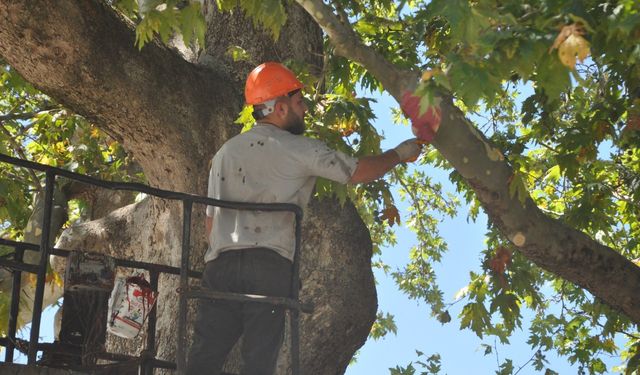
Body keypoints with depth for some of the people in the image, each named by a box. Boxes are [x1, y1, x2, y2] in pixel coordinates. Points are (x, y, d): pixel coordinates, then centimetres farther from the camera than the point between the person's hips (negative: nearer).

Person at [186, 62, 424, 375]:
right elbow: (359, 171, 7)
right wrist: (400, 154, 23)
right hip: (271, 266, -4)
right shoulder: (299, 149, 5)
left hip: (219, 264, 5)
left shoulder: (225, 153, 22)